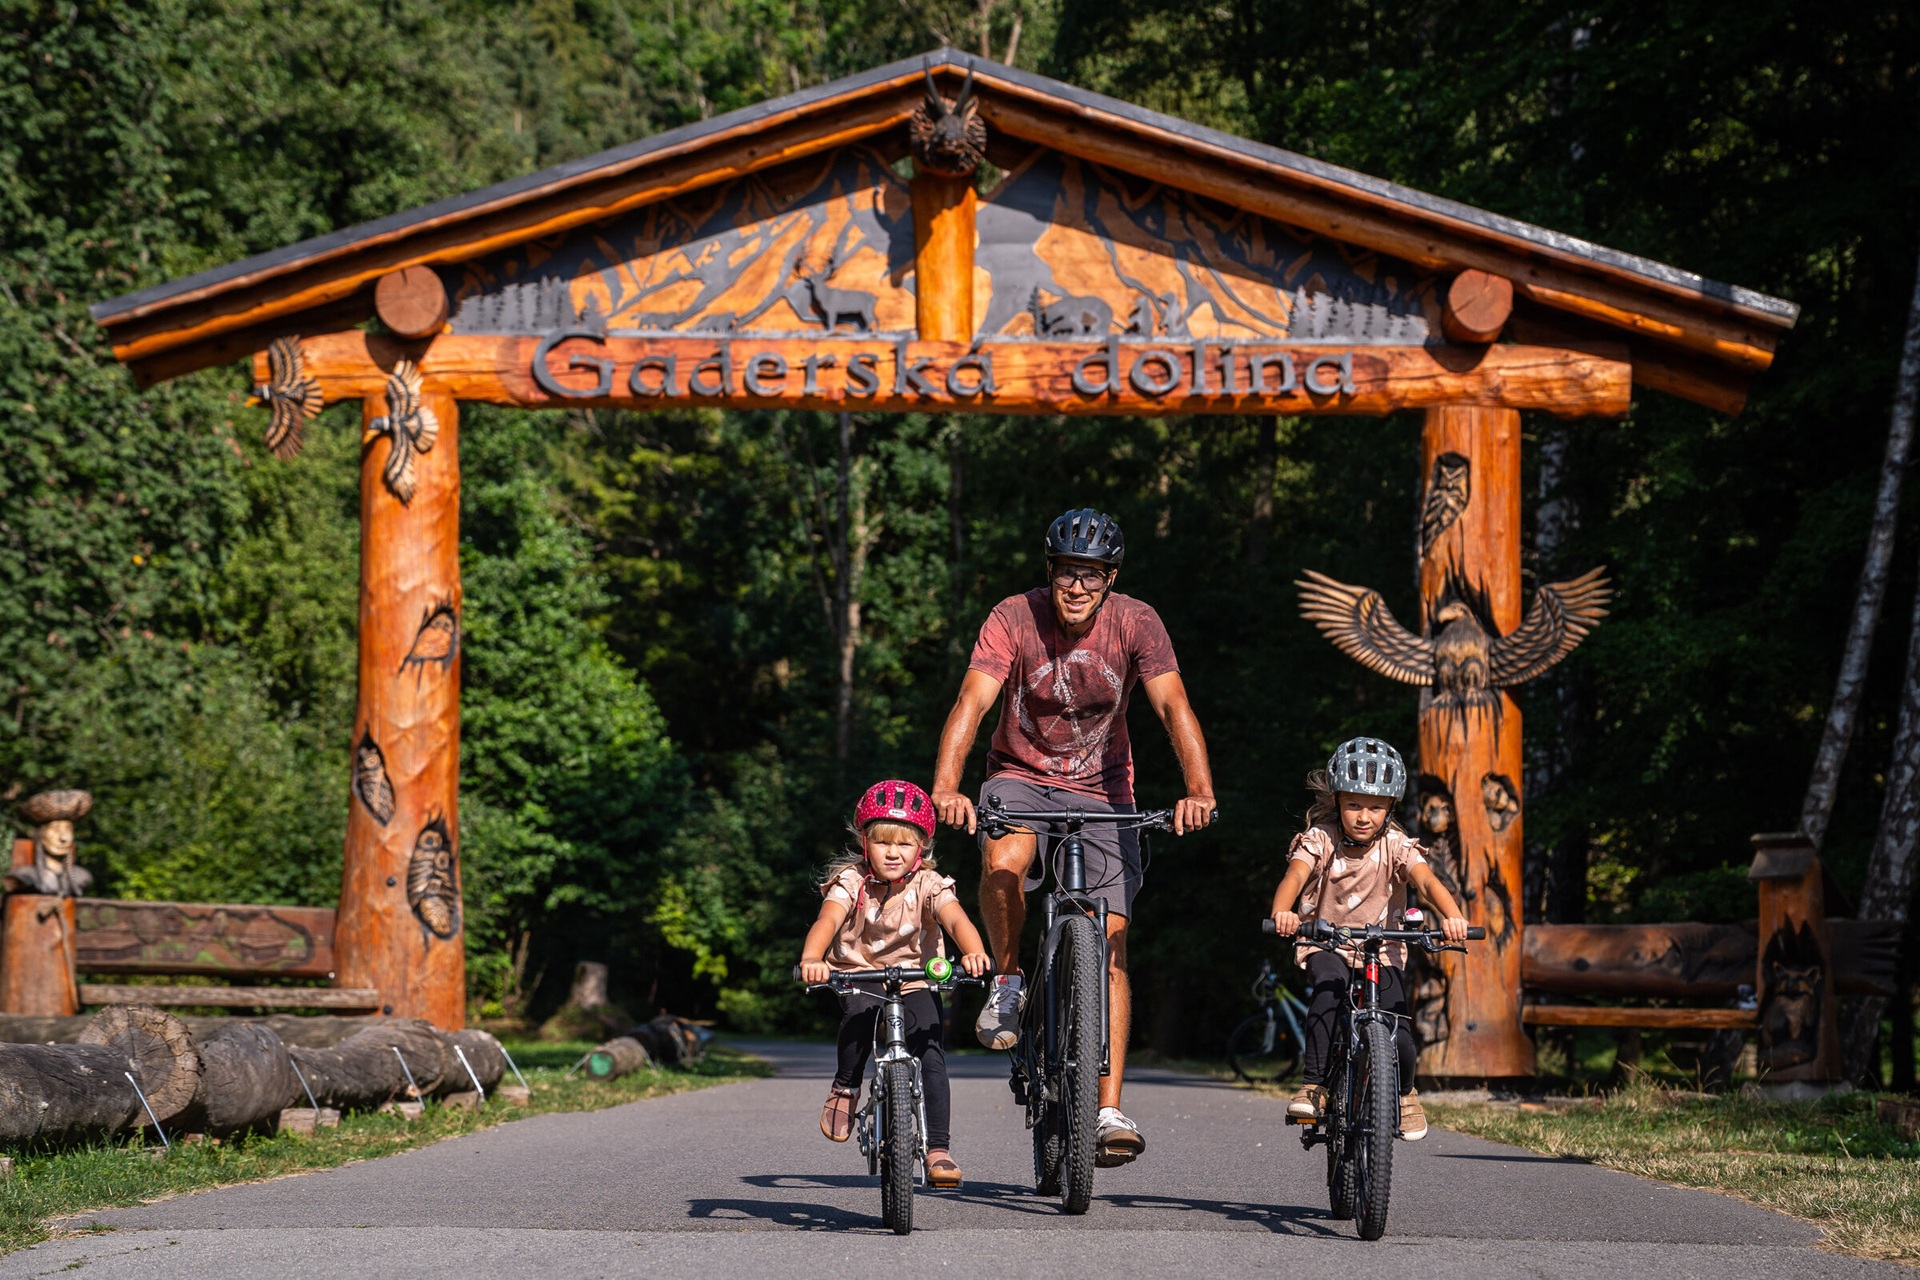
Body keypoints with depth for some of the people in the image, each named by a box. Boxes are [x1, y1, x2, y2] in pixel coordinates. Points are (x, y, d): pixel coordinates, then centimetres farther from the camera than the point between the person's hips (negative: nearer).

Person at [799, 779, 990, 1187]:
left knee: (930, 1052, -19)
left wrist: (974, 952, -50)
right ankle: (846, 1086, -7)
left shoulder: (928, 885, -10)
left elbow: (956, 919, -27)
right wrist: (811, 959, -49)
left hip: (916, 979, 1)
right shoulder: (851, 882, -11)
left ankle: (938, 1149, -16)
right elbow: (828, 920, -28)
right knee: (859, 1014, -34)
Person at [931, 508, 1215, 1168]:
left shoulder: (1135, 624, -15)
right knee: (1002, 864, -35)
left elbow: (1173, 706, -25)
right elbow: (972, 701, -29)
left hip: (1100, 790, 1)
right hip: (1021, 776, -1)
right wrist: (945, 786, -46)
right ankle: (1007, 980, -6)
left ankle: (1109, 1110, -7)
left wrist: (1199, 789, -43)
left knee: (1108, 945, -8)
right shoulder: (1015, 619, -18)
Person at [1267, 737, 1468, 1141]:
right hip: (1326, 945, -1)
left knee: (1397, 1036, -15)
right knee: (1328, 989, -36)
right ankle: (1314, 1085, -28)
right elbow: (1295, 875, -29)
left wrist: (1452, 916, -47)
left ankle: (1404, 1092, 20)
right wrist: (1282, 912, -52)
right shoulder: (1320, 840, -12)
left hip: (1382, 951, 1)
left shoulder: (1395, 846, -10)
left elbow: (1426, 881, -26)